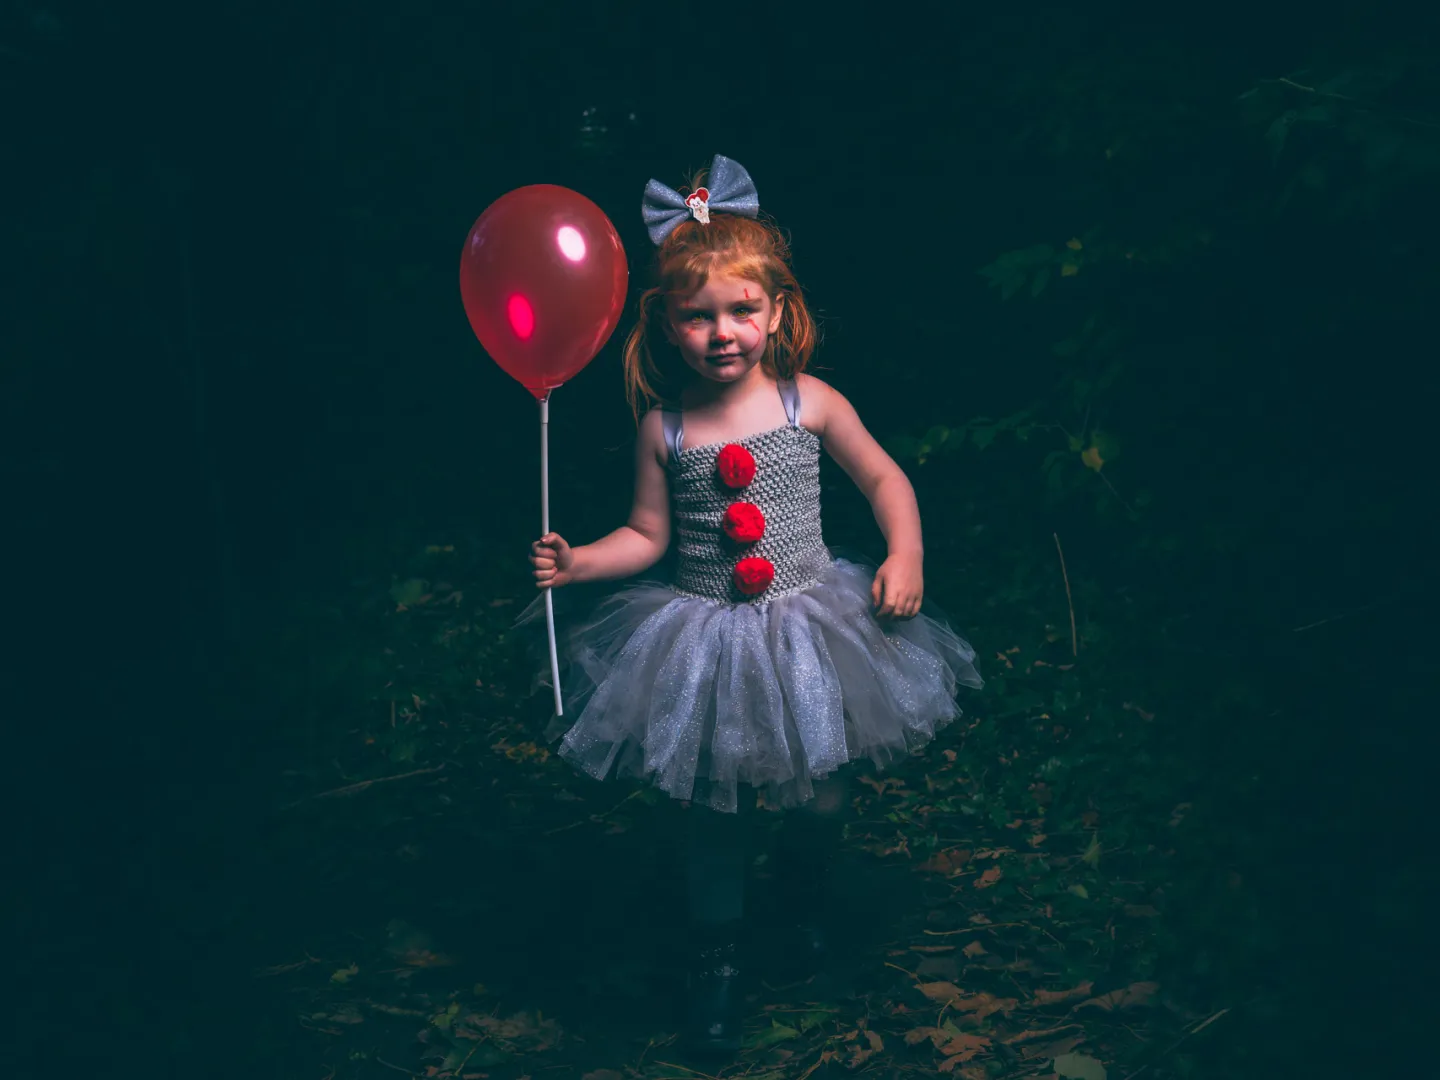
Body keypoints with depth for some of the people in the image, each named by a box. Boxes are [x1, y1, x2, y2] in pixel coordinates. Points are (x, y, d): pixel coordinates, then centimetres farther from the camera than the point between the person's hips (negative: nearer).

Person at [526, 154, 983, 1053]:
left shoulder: (810, 402, -8)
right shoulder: (665, 427, -7)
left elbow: (884, 476, 4)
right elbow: (648, 535, 0)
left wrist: (905, 555, -8)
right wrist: (576, 563, -14)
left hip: (808, 623, 0)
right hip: (704, 635, 0)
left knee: (822, 796, 11)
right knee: (715, 804, 9)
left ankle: (804, 880, 47)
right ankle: (719, 953, 30)